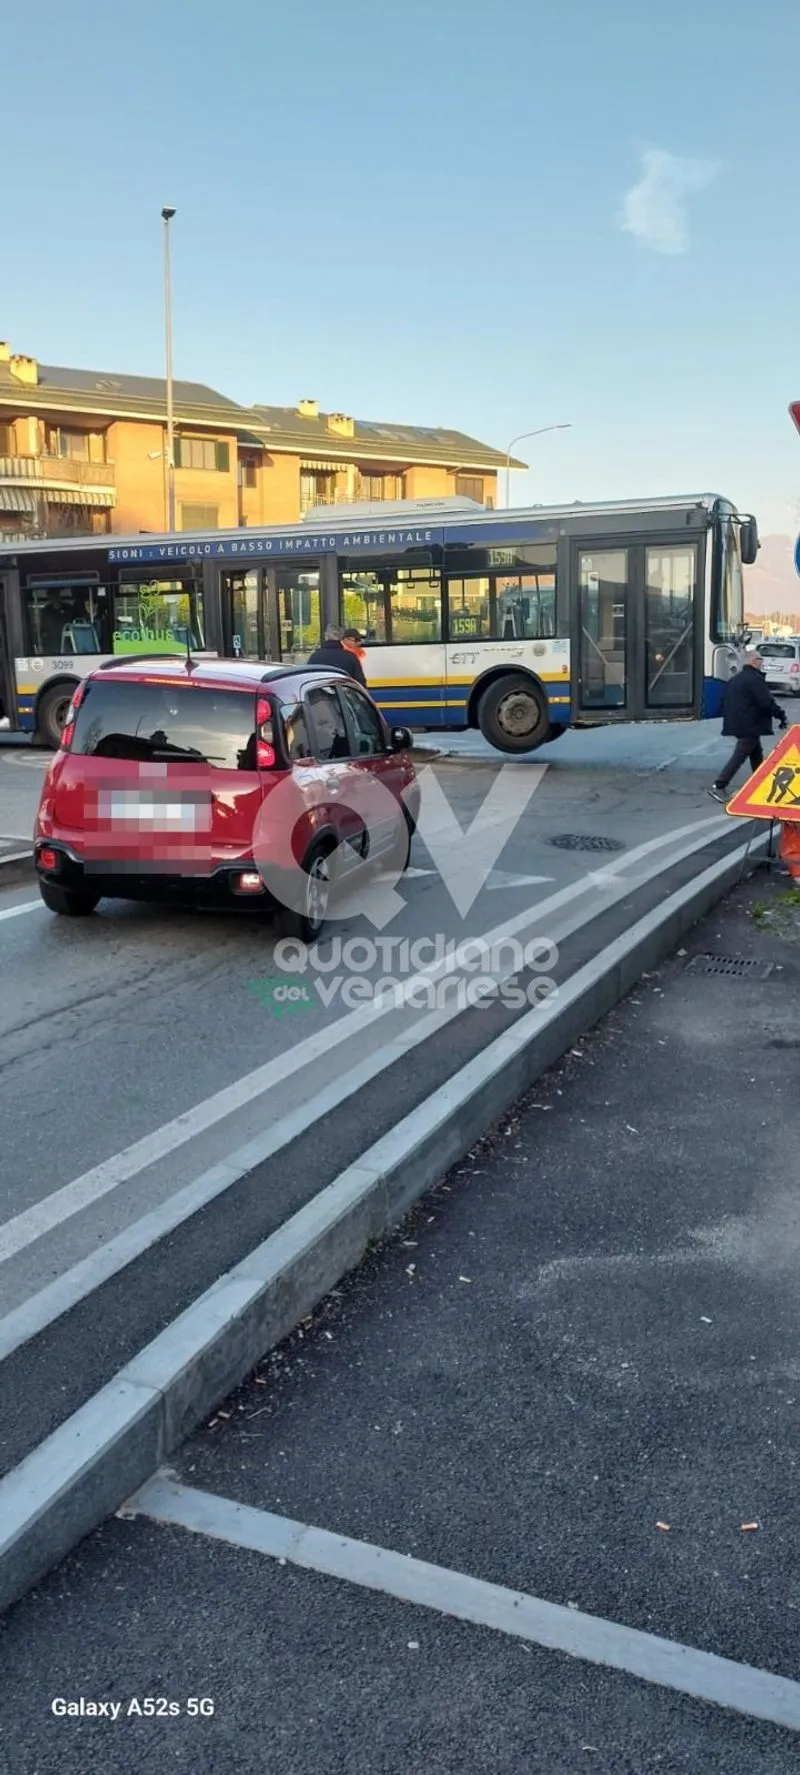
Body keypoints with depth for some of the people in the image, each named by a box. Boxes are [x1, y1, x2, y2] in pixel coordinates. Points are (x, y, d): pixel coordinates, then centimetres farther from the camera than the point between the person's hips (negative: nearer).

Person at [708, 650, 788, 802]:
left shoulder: (735, 679, 14)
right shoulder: (754, 678, -15)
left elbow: (725, 701, 19)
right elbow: (766, 702, -20)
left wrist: (729, 719, 27)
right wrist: (781, 715, -8)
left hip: (737, 724, 10)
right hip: (750, 726, -10)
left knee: (757, 754, 20)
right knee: (740, 756, -9)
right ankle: (718, 786, -13)